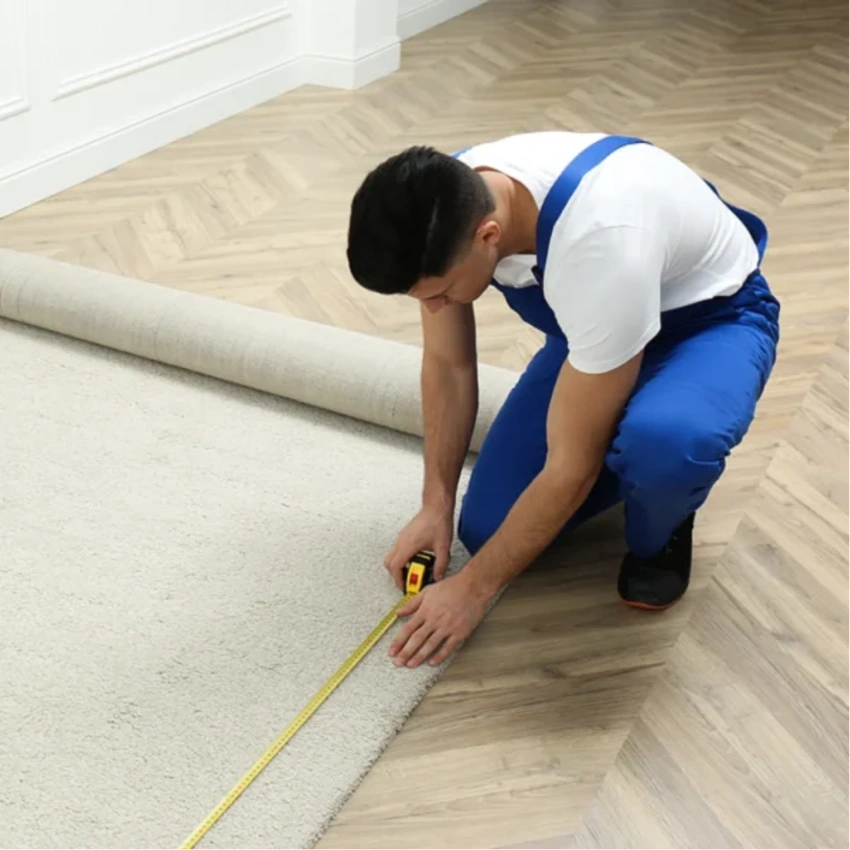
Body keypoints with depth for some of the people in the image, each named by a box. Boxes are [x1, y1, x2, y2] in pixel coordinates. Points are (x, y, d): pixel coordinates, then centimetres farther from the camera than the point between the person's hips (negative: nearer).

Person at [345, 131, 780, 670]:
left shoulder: (599, 244, -44)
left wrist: (476, 586, -24)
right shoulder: (446, 209, -23)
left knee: (664, 441, -42)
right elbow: (448, 365, -4)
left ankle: (658, 535, -5)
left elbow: (574, 464, -34)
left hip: (714, 319, -5)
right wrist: (436, 506, -6)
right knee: (488, 528, -6)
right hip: (594, 324, 6)